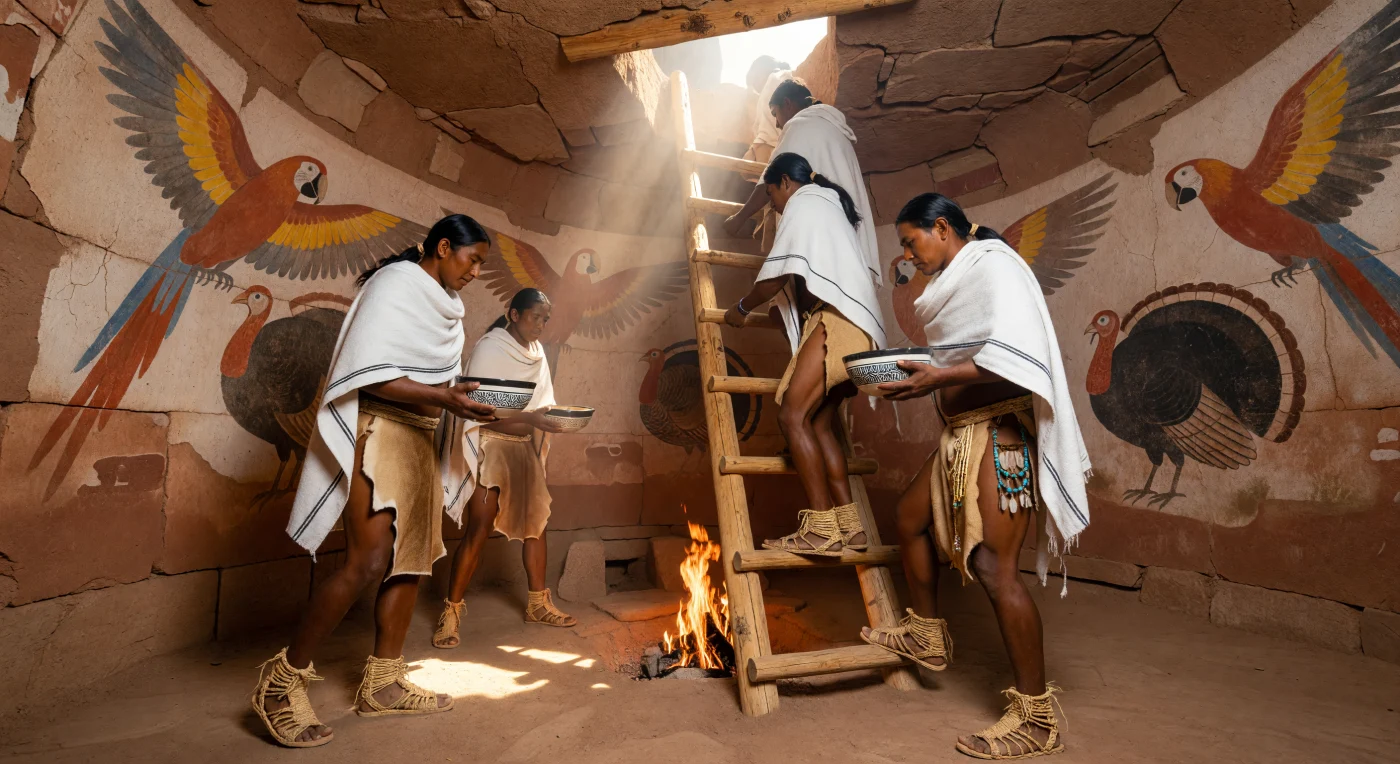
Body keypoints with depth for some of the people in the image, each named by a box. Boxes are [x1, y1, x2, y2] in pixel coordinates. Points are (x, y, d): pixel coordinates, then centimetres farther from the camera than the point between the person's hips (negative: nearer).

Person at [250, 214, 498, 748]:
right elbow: (370, 374, -18)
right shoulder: (393, 284, -8)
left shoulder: (442, 306, 18)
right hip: (378, 430, -9)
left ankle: (383, 682, 18)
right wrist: (442, 397, -25)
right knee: (369, 561, -16)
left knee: (413, 558, 8)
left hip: (419, 439, 9)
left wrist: (463, 402, 4)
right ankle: (282, 682, 2)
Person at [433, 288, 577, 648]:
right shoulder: (489, 348, -11)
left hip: (524, 445, 7)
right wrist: (530, 418, -28)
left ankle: (538, 604, 22)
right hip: (491, 442, -7)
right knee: (478, 529, -11)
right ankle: (451, 612, 2)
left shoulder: (536, 351, 9)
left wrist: (552, 417, -4)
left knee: (534, 523, 9)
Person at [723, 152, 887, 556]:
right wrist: (782, 308, 40)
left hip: (837, 319, -10)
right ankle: (849, 525, 3)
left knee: (793, 414, -17)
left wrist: (741, 309, 9)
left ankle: (821, 529, -20)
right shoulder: (830, 204, 31)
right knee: (819, 422, 5)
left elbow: (776, 275, -6)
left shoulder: (802, 204, 2)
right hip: (851, 325, 10)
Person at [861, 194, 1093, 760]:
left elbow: (1017, 354, -23)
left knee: (995, 568, -10)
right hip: (963, 433, 11)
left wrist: (939, 378, -22)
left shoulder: (992, 263, -10)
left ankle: (1036, 718, 3)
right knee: (910, 516, 18)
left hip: (998, 432, -10)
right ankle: (927, 636, 34)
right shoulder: (957, 280, 20)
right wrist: (919, 376, 5)